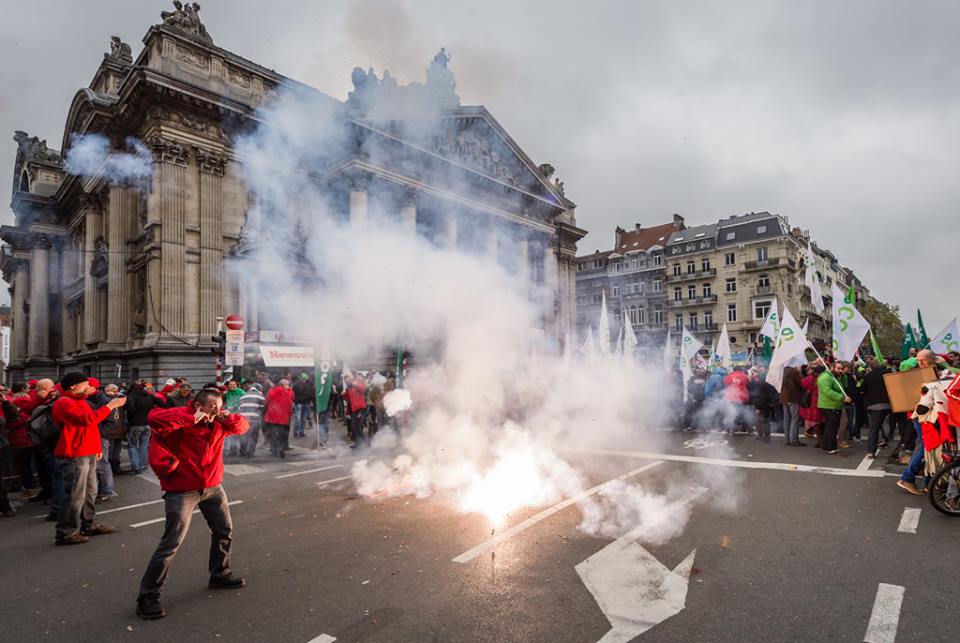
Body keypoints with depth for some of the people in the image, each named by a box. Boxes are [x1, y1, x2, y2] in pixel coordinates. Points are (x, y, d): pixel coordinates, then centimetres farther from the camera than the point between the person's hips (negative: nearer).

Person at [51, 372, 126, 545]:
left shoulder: (78, 400, 19)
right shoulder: (64, 403, -13)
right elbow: (88, 419, -26)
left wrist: (96, 447, 20)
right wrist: (110, 406, -19)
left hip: (87, 455, 10)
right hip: (74, 457, -10)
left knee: (90, 492, 16)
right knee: (75, 496, -7)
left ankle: (89, 525, 25)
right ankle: (66, 533, 2)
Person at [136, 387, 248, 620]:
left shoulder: (219, 422, 0)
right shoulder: (183, 417, -18)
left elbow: (241, 426, 8)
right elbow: (154, 418, -35)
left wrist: (228, 418, -13)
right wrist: (192, 418, -35)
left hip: (213, 487, 7)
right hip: (182, 491, -7)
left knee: (225, 531, 18)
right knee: (171, 543, -6)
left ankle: (219, 575, 39)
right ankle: (148, 597, 9)